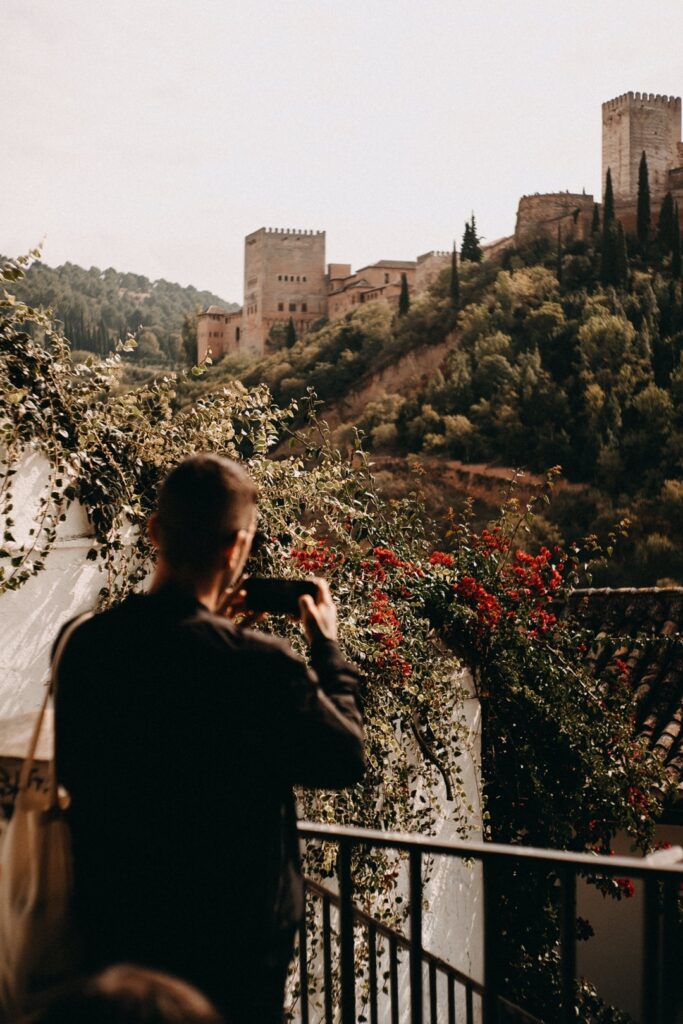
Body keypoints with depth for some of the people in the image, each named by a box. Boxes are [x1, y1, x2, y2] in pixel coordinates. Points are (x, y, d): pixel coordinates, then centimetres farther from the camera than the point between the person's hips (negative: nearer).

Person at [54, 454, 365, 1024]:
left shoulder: (84, 645, -11)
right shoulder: (259, 666, -26)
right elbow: (346, 759, -11)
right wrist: (327, 647, 2)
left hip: (111, 932, 4)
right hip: (233, 949, -4)